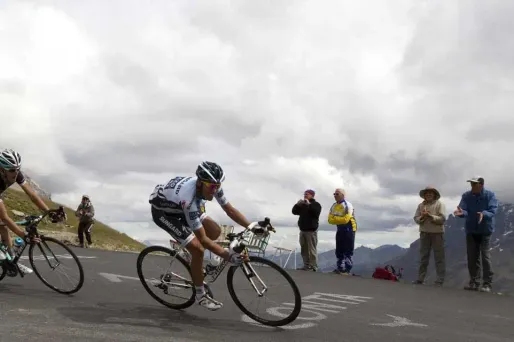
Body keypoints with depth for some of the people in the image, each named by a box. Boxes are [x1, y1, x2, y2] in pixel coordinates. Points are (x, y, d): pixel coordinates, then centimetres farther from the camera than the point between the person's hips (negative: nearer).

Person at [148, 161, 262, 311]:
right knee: (198, 249, -17)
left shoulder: (212, 185, -23)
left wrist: (251, 226, -18)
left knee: (215, 231, -2)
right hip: (163, 211, -7)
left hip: (179, 207, 7)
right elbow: (202, 239, -35)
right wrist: (228, 256, -37)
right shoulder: (189, 199, -41)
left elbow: (230, 209, -8)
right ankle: (201, 295, 0)